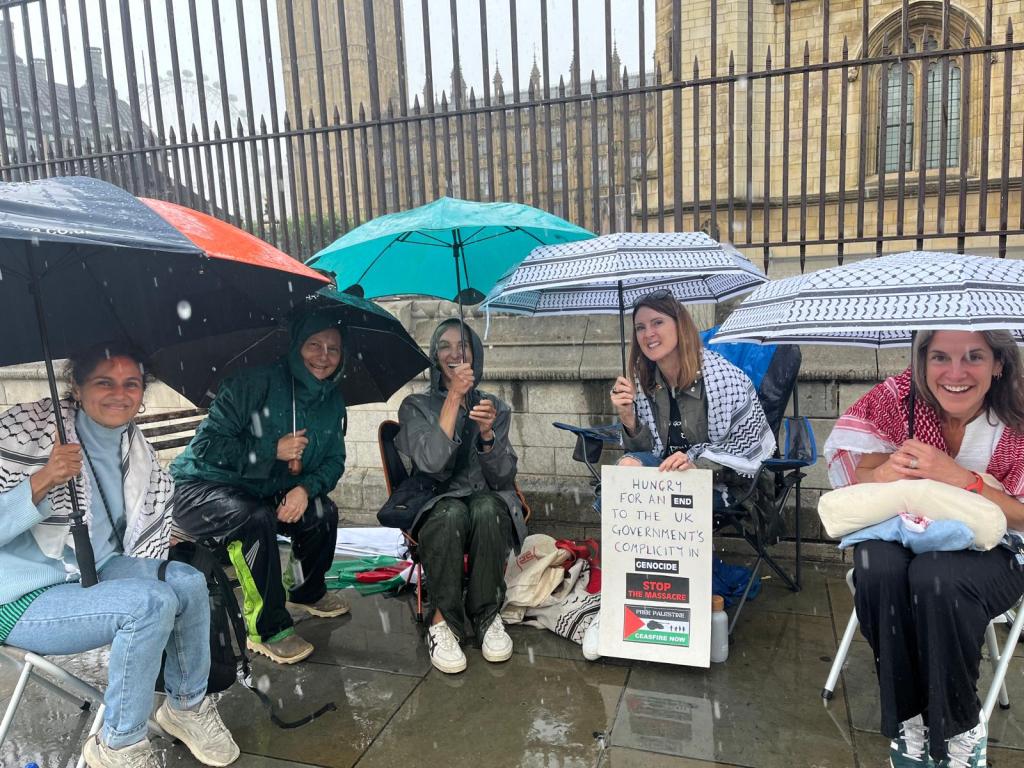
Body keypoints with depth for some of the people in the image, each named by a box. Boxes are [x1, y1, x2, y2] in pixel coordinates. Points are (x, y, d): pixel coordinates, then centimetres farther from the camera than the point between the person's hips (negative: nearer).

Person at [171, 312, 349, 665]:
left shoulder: (332, 401, 1)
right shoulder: (258, 380, -20)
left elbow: (334, 460, 4)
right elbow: (208, 443, -21)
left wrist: (306, 488, -17)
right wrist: (274, 449, -25)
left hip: (260, 494, 7)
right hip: (201, 487, -6)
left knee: (324, 511, -12)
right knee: (255, 520, -34)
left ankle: (308, 592, 16)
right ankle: (268, 629, -17)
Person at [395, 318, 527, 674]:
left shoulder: (495, 407, 9)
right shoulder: (415, 406, 3)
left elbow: (504, 477, -1)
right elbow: (431, 462, -16)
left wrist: (487, 434, -20)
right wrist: (454, 397, -16)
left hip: (488, 503, 2)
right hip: (436, 509, -1)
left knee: (488, 509, -34)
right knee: (452, 514, -36)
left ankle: (486, 616, -17)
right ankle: (443, 622, -21)